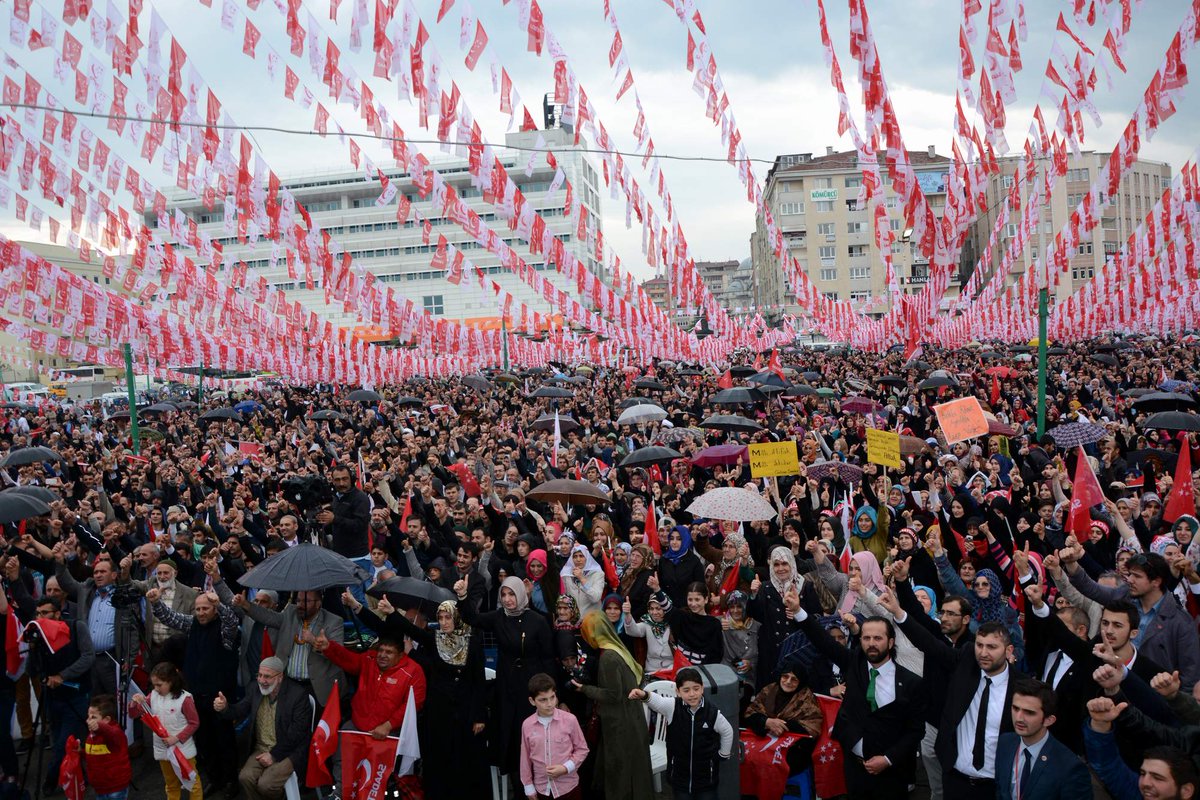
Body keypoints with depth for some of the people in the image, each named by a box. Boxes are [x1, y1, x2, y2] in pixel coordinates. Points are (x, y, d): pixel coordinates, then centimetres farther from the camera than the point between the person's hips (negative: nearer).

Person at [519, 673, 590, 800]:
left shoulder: (569, 720, -12)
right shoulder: (527, 725, -6)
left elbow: (582, 749, -1)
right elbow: (525, 758, 4)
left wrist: (566, 768, -13)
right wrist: (529, 788, 9)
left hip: (568, 787, -2)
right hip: (542, 789, 2)